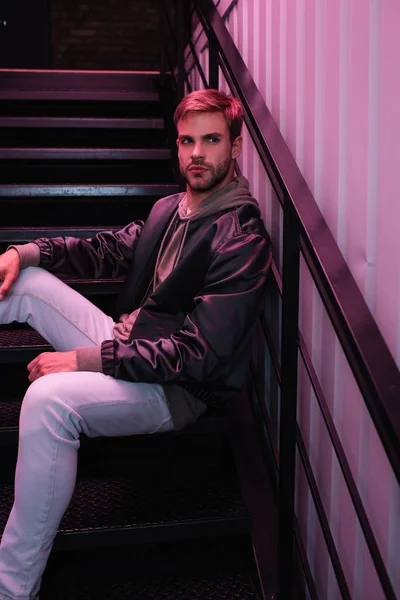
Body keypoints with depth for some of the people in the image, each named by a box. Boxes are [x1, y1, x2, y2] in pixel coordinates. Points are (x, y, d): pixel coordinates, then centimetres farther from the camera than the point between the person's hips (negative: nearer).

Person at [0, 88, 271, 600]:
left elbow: (197, 355, -25)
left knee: (49, 399, -34)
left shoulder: (242, 240, -18)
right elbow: (109, 250, 16)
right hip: (124, 348, 9)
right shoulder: (170, 208, 9)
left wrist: (85, 359, -26)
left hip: (175, 390, -8)